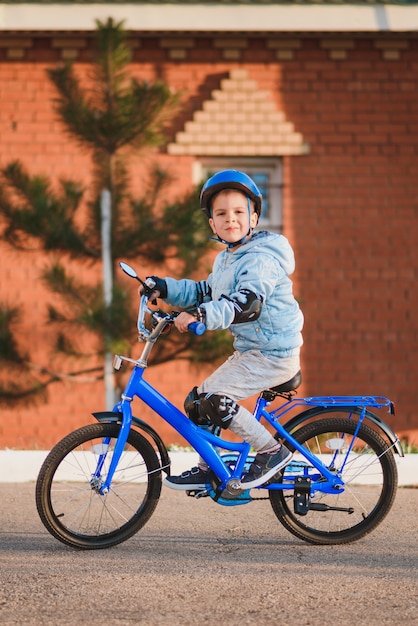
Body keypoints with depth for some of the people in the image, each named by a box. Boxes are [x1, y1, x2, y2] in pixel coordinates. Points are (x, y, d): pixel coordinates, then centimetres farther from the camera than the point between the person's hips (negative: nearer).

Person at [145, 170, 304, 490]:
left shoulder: (261, 258, -17)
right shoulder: (225, 260, 14)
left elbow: (247, 304, -32)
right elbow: (203, 293, 22)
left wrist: (200, 315, -43)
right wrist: (165, 287, 6)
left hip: (274, 355, -10)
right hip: (249, 351, 10)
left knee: (214, 399, -22)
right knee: (196, 401, 9)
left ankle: (272, 450, -9)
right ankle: (207, 468, 23)